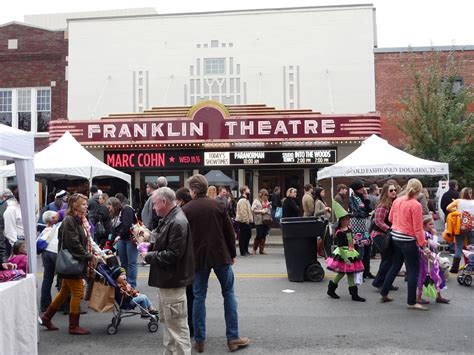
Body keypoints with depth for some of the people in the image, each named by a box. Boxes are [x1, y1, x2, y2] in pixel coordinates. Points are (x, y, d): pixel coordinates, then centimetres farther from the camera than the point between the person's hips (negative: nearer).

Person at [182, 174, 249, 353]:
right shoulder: (217, 205, -1)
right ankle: (233, 337, 11)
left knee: (199, 297, 9)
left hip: (198, 258, 0)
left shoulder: (185, 210, -4)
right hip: (221, 256, 0)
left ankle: (199, 340, 12)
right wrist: (232, 254, 10)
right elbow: (229, 231, 0)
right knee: (229, 294, 10)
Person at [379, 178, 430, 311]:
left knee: (395, 266, 21)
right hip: (408, 240, -7)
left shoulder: (397, 200, 2)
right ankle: (412, 302, 8)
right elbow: (418, 229, -17)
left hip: (395, 237, 7)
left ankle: (384, 293, 29)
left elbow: (390, 218, 14)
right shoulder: (416, 205, -16)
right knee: (414, 270, 4)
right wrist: (424, 245, -12)